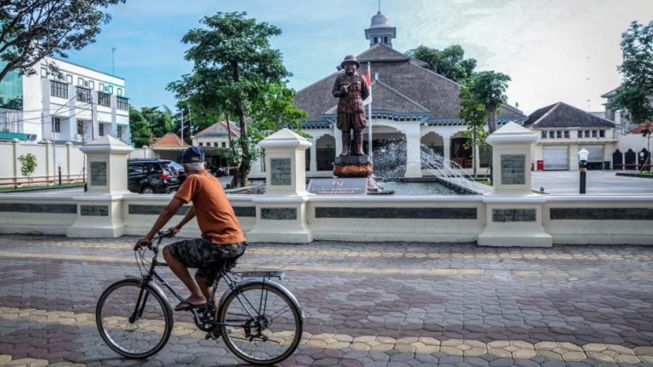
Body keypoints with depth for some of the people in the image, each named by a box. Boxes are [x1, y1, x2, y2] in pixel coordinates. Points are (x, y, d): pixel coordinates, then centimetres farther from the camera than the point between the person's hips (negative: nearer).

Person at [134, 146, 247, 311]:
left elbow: (169, 210, -5)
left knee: (169, 252, 4)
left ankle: (197, 296, 2)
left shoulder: (193, 179, -5)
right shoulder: (212, 179, 19)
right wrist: (178, 227, 44)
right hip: (238, 243, 8)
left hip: (221, 244, -8)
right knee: (202, 279, 26)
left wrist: (148, 237, 3)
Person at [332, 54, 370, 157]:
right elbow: (334, 92, 8)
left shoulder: (360, 78, 8)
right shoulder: (339, 78, 10)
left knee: (358, 129, -4)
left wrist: (357, 100, 7)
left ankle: (358, 150, -2)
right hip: (343, 108, 1)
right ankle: (345, 150, 0)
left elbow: (366, 92, 13)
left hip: (357, 107, -1)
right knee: (345, 130, -1)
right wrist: (341, 92, -12)